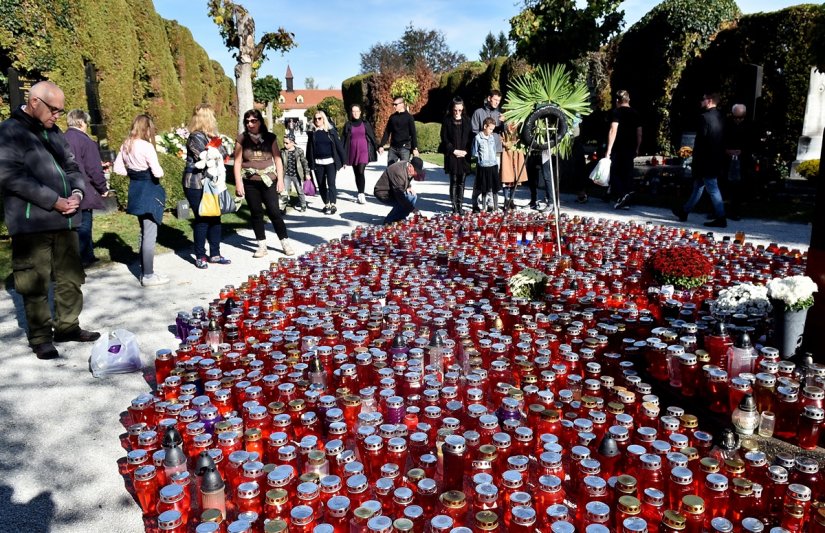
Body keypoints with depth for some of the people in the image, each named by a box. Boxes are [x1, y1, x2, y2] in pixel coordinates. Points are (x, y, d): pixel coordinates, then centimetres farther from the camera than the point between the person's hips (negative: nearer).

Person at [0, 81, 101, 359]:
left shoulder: (53, 132, 16)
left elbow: (72, 166, 20)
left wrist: (77, 193, -1)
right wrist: (55, 201, -17)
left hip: (65, 220, 7)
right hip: (31, 223, -6)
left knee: (71, 278, 12)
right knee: (36, 284, 1)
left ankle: (67, 326, 27)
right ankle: (40, 337, 14)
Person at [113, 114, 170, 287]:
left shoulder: (126, 145, 6)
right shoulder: (146, 146, -18)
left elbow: (118, 168, 10)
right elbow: (157, 172, -21)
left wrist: (133, 173, 11)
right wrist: (159, 173, 0)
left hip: (135, 190, 8)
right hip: (149, 190, -8)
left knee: (144, 232, 18)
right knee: (150, 234, -3)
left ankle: (145, 271, 26)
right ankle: (148, 276, 2)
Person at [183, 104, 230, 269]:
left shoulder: (211, 135, 15)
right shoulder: (196, 137, -13)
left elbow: (223, 153, 6)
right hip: (196, 185, -8)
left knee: (215, 218, 9)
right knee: (202, 220, -4)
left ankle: (215, 254, 18)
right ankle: (200, 256, 7)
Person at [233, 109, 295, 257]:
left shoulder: (270, 138, 3)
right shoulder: (242, 139, 1)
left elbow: (277, 159, 4)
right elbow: (237, 162, 1)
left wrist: (280, 179, -2)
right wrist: (238, 183, -5)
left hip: (268, 181, -1)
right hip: (250, 182, 1)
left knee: (274, 211, -4)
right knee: (256, 213, 6)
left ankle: (285, 242, 8)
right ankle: (262, 245, 14)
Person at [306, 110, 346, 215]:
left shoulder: (331, 131, 1)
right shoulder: (313, 133, 8)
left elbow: (339, 145, 0)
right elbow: (309, 149, 7)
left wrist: (343, 161, -3)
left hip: (330, 162, -3)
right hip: (318, 163, 3)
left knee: (331, 183, -11)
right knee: (321, 185, 7)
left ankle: (333, 205, -8)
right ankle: (326, 205, 17)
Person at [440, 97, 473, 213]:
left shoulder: (467, 120, 9)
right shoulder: (447, 120, 1)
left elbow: (471, 137, 8)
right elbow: (444, 138, -2)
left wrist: (466, 151, -5)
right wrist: (454, 150, -9)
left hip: (464, 155, 2)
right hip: (452, 156, -2)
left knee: (461, 182, 4)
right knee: (454, 181, -2)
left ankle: (460, 205, 9)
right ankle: (454, 206, 3)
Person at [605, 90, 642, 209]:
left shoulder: (616, 112, -6)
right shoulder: (635, 113, 13)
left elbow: (613, 131, -16)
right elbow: (639, 133, 15)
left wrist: (609, 150, -17)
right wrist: (637, 149, 24)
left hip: (618, 148, -5)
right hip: (630, 148, 5)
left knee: (614, 173, 2)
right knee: (627, 173, 8)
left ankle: (621, 195, -19)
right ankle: (626, 202, 8)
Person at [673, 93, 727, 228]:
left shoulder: (705, 117, -16)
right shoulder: (720, 118, 9)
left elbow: (700, 140, -17)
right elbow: (722, 141, 12)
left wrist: (696, 161, -11)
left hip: (706, 160, -9)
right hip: (716, 159, 9)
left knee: (712, 189, -5)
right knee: (698, 186, 18)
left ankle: (721, 218, -2)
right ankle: (684, 211, 30)